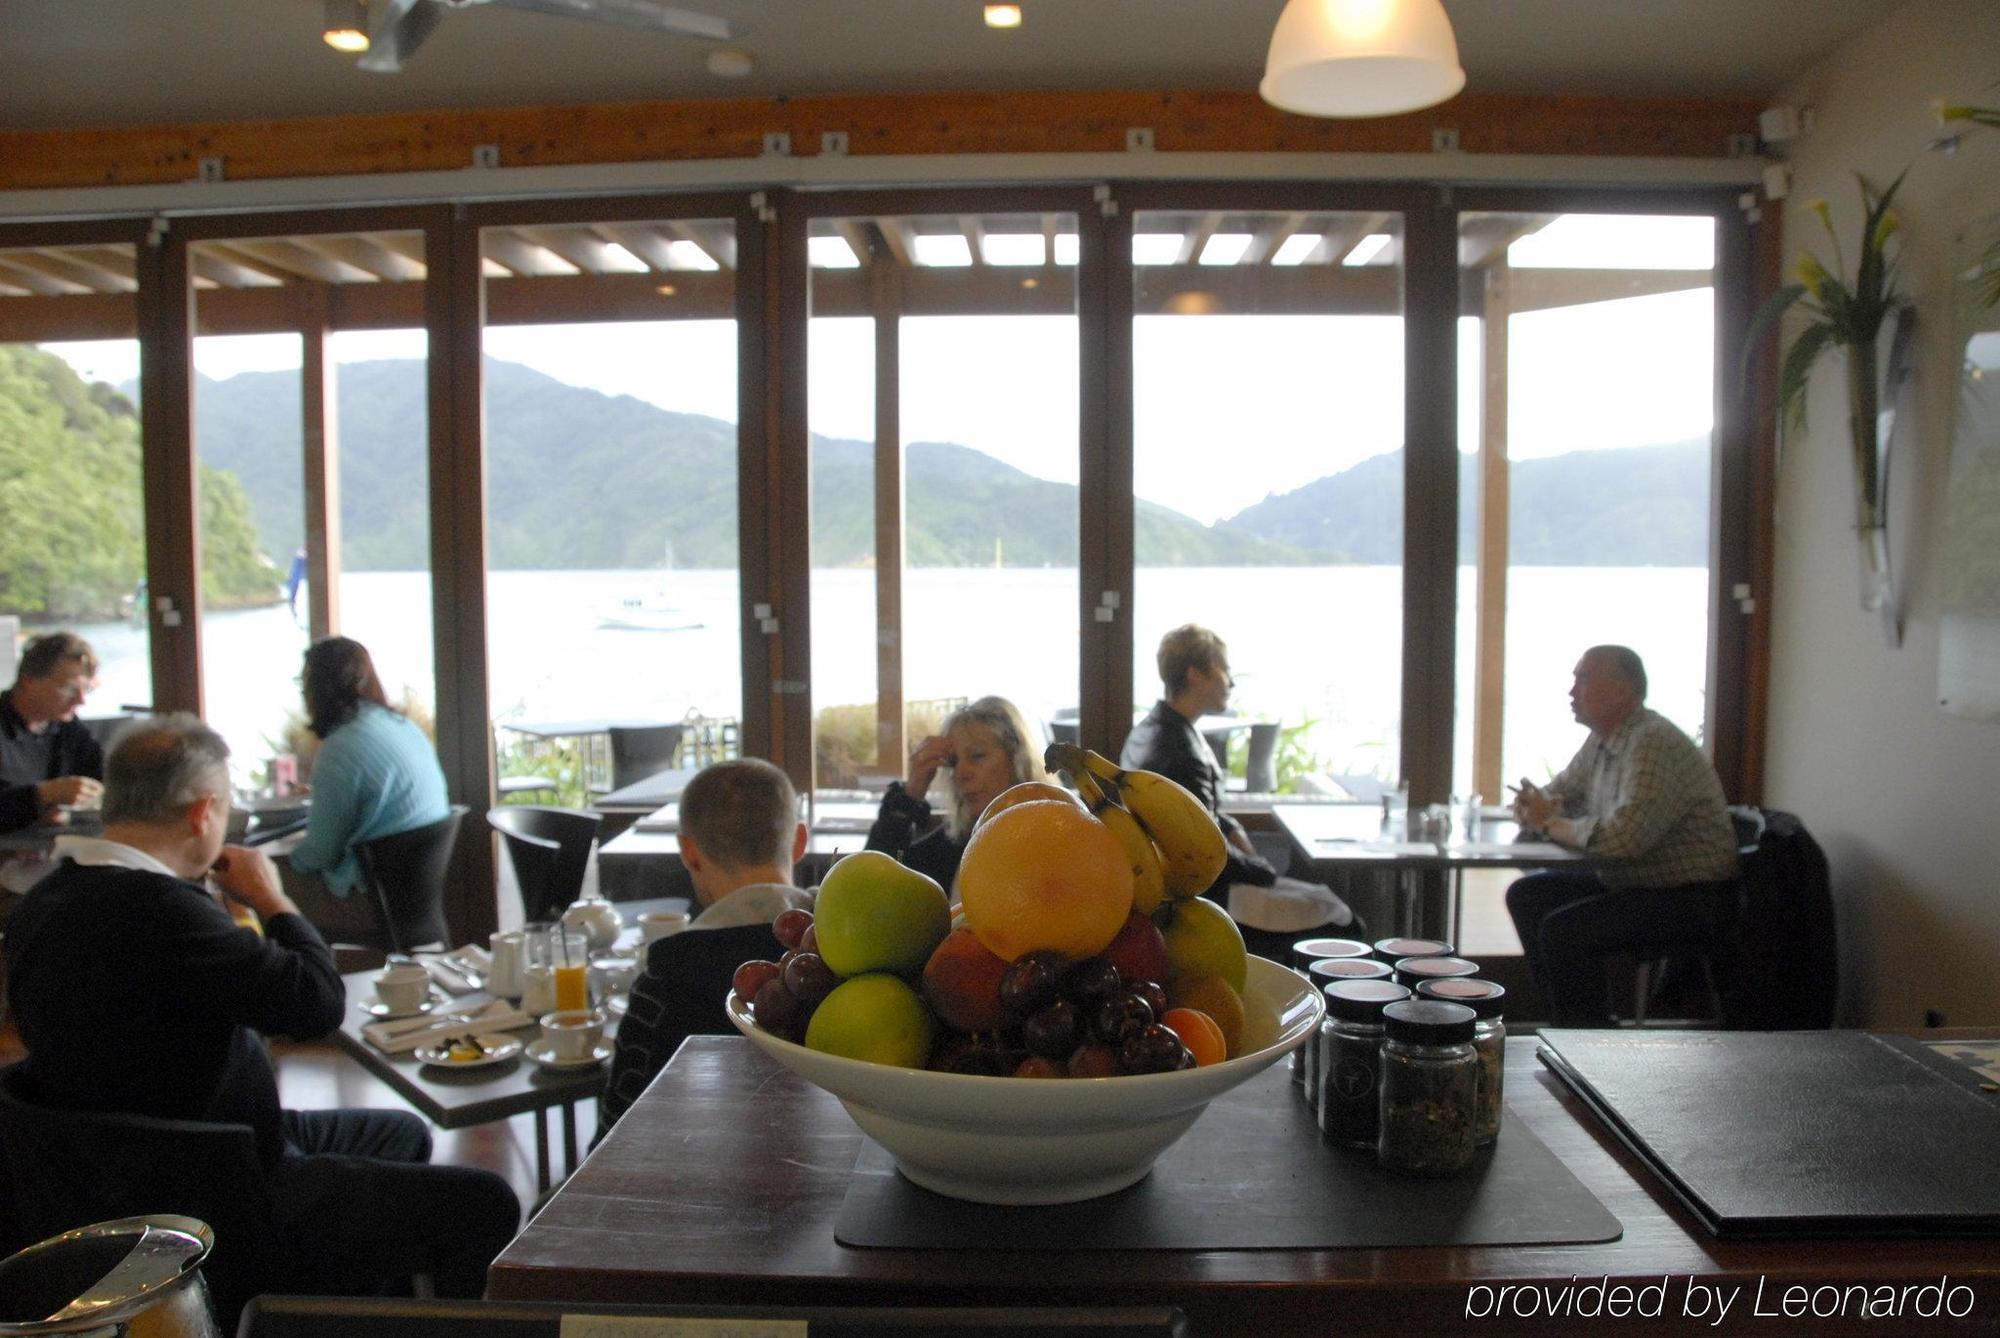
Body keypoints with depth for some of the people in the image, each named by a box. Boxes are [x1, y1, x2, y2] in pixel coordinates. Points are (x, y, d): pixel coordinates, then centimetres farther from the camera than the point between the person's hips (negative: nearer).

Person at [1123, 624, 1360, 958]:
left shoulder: (1149, 728, 5)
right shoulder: (1180, 754, -27)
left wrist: (1233, 830, 3)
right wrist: (1266, 871, -10)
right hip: (1203, 898, -10)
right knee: (1328, 910, -2)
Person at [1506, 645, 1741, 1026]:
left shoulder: (1654, 745, -23)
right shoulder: (1601, 740, 7)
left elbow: (1624, 837, -34)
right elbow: (1559, 792, 20)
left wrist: (1551, 823, -17)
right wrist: (1536, 807, -6)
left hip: (1691, 897, -10)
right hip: (1633, 881, 10)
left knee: (1562, 929, -25)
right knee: (1526, 895, 6)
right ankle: (1565, 1021, 11)